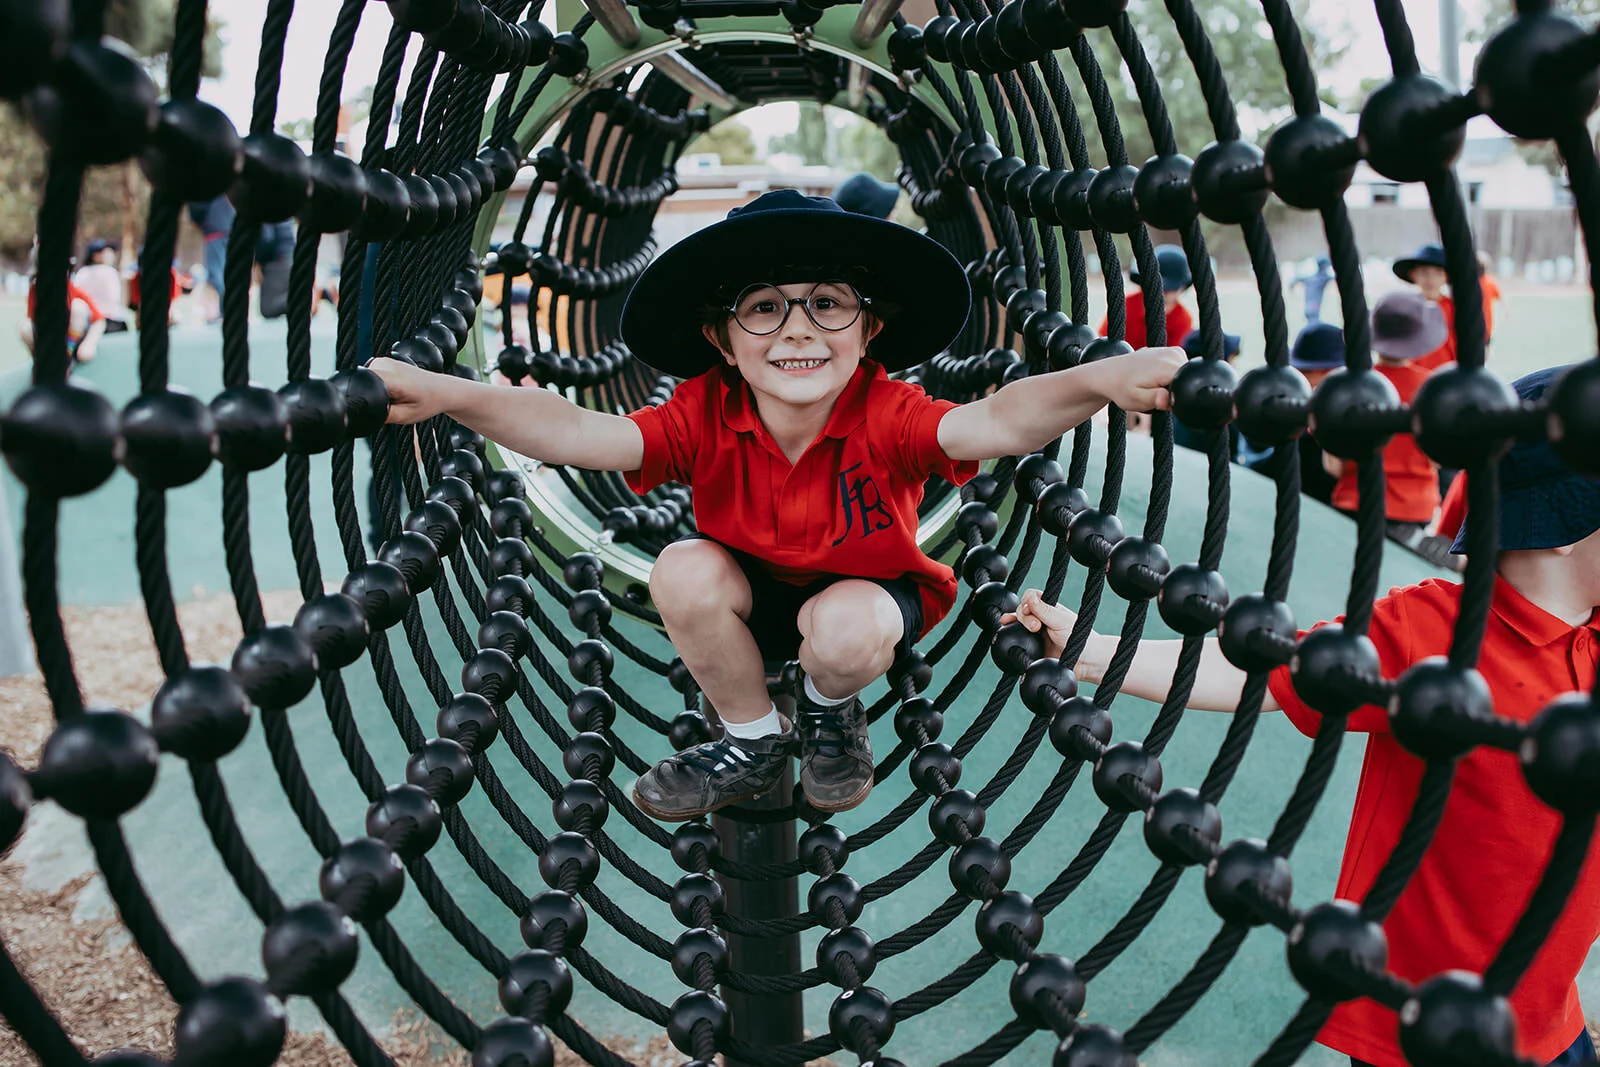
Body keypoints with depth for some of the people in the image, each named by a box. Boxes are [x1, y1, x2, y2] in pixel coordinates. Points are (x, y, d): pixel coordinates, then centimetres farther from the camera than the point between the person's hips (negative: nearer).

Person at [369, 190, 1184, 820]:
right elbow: (579, 435, -35)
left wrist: (1097, 381, -69)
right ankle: (752, 739, -1)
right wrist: (448, 396, -52)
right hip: (749, 599, 2)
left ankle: (831, 708, 7)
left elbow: (995, 422, -47)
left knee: (844, 630, -35)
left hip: (865, 593, -2)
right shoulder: (706, 417, -23)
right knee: (684, 571, -27)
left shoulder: (884, 416, -28)